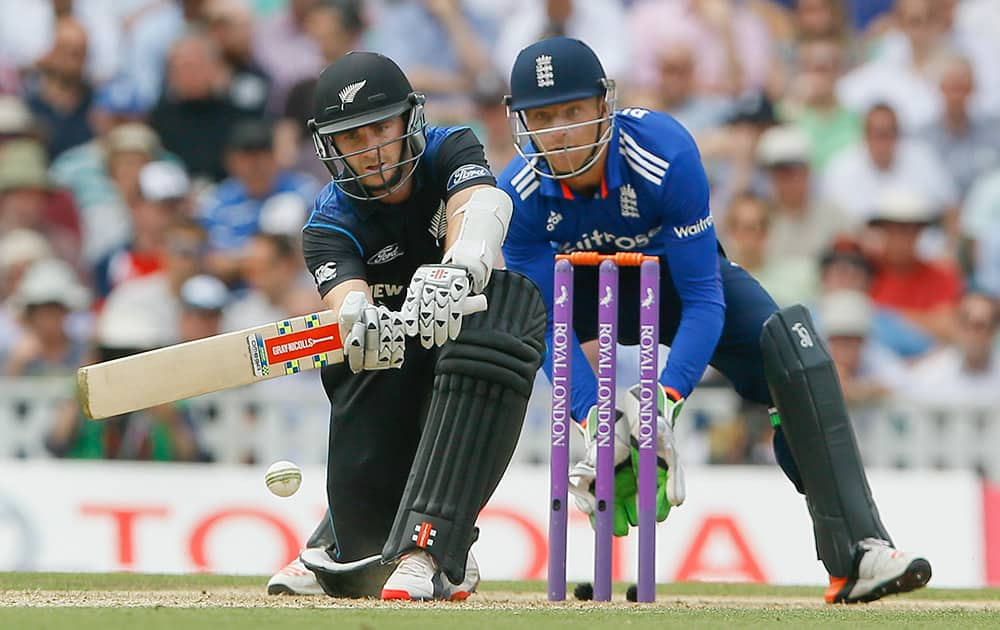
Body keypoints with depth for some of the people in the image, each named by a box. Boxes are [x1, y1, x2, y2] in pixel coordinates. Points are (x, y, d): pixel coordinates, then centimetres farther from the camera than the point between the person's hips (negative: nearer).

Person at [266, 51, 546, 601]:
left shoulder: (450, 152, -12)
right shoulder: (330, 225, -13)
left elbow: (481, 206, -37)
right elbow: (345, 300, -35)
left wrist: (456, 270, -60)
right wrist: (361, 323, -62)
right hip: (387, 373, 0)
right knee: (355, 573, -15)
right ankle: (340, 544, 33)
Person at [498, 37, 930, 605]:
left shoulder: (666, 153, -35)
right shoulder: (521, 194, -28)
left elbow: (703, 299, -34)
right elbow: (547, 324, -27)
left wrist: (665, 401, -47)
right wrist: (594, 419, -43)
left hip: (680, 276, -3)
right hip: (589, 290, 3)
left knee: (791, 346, -28)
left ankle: (858, 550, -33)